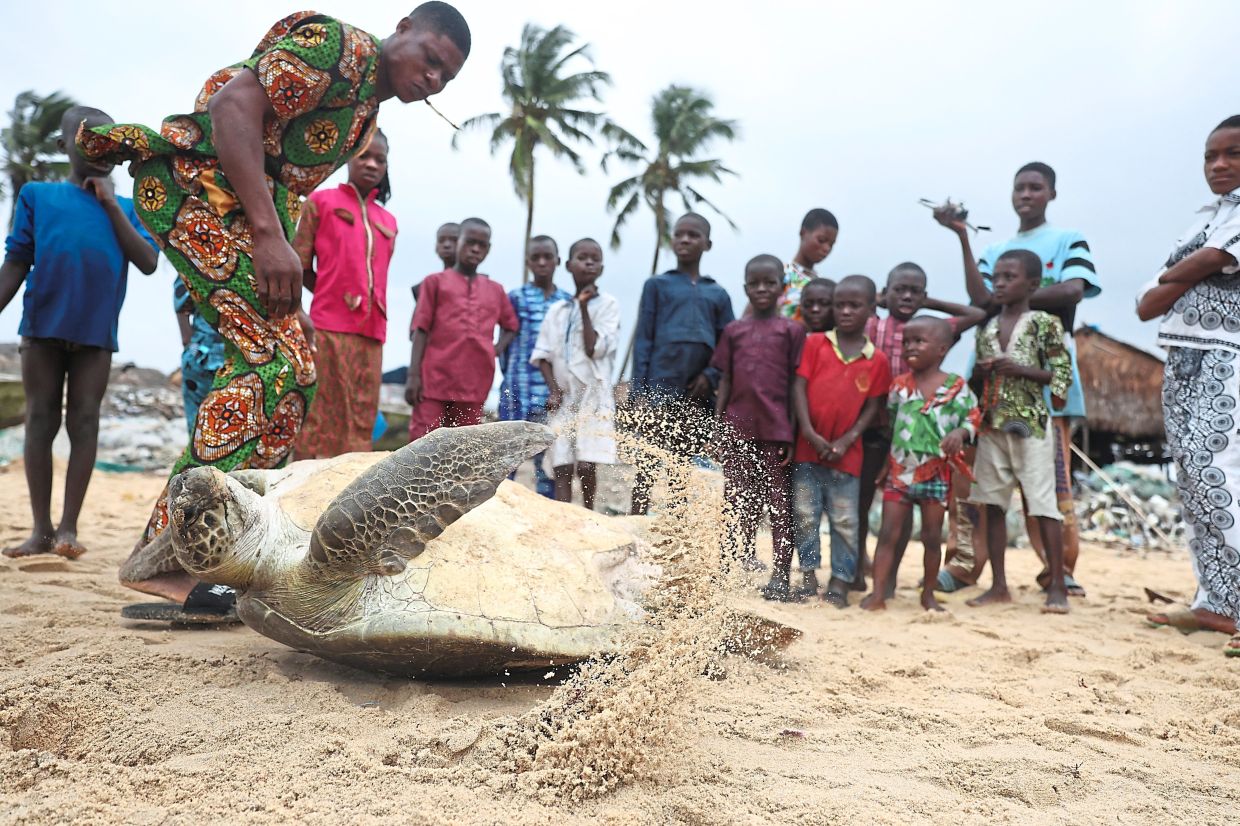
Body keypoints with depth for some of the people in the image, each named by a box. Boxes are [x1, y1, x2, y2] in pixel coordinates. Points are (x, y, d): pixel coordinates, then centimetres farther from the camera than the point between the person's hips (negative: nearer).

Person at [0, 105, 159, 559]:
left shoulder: (123, 207, 10)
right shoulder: (37, 195, 8)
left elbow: (148, 262, -4)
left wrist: (111, 203, -4)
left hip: (96, 332, 0)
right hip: (43, 325, 0)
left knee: (84, 422, 0)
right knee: (41, 422, 3)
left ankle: (69, 528, 5)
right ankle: (41, 528, 10)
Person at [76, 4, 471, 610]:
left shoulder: (368, 111, 22)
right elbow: (233, 105, -20)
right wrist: (269, 235, -28)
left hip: (242, 209, 10)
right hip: (199, 182, -10)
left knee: (289, 372, 6)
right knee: (274, 360, -22)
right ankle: (173, 553, -24)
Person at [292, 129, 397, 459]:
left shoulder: (388, 222, 19)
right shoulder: (320, 202, 6)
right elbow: (299, 268, 3)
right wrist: (336, 297, -3)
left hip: (371, 333, 5)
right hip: (329, 327, -5)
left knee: (362, 419, 4)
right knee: (323, 416, -8)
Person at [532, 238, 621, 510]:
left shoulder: (608, 304, 0)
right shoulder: (557, 309, 11)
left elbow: (595, 349, -12)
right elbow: (542, 355, 9)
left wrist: (584, 307, -10)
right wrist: (553, 390, -4)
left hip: (593, 395, -3)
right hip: (563, 397, 4)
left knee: (586, 465, -9)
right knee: (561, 467, -2)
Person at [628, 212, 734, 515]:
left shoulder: (718, 295, 14)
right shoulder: (657, 285, 8)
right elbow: (643, 341, 2)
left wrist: (710, 376, -8)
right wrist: (639, 393, -6)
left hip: (697, 396, 3)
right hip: (659, 391, -2)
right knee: (646, 467, -1)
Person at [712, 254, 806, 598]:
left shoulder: (792, 330, 3)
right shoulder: (733, 331, 11)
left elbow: (796, 385, 0)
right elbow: (725, 382, 11)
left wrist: (792, 432, -6)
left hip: (776, 429, -3)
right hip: (738, 429, 3)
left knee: (779, 504, 1)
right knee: (739, 501, 11)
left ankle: (780, 574, 6)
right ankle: (741, 564, 24)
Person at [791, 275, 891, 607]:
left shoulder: (877, 360, 3)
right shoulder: (815, 343, 2)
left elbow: (872, 406, 3)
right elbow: (799, 387, -4)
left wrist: (847, 440, -9)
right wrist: (810, 433, -13)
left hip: (846, 452, 0)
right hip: (808, 447, 0)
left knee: (845, 521, 5)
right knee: (806, 516, 6)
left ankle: (839, 583, 15)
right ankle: (808, 576, 19)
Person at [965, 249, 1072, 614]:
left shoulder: (1045, 323, -3)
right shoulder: (987, 327, 13)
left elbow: (1062, 373, -6)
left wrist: (1020, 370, -17)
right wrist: (980, 372, -2)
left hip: (1030, 423, -6)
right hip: (992, 423, 6)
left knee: (1043, 504, -4)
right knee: (993, 504, 7)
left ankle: (1057, 587, 4)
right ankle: (999, 585, 15)